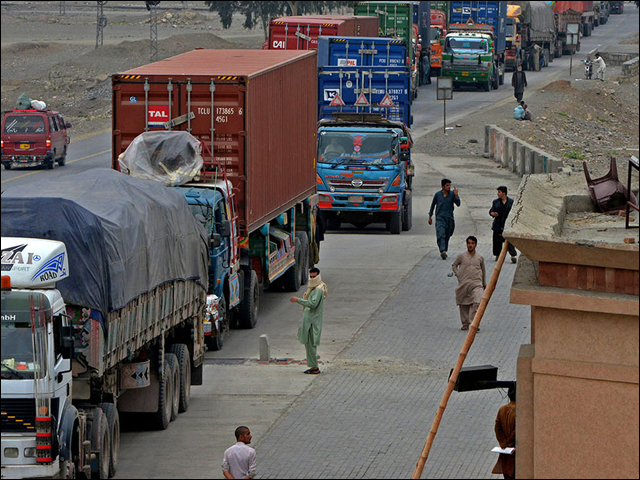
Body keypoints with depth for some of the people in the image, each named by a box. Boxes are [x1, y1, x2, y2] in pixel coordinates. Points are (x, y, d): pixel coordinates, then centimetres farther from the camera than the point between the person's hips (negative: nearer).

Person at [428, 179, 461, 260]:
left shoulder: (452, 194, 4)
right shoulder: (438, 195, 5)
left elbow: (458, 204, -4)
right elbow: (433, 205, 16)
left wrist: (456, 195, -19)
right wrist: (430, 216, 18)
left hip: (449, 218, 2)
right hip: (440, 218, -2)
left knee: (447, 236, 8)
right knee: (441, 235, -19)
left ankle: (444, 250, 24)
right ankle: (443, 251, -31)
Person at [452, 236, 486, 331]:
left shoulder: (480, 258, 7)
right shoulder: (461, 256, 3)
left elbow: (483, 270, 21)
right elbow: (454, 265, 17)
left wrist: (484, 283, 27)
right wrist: (458, 275, 3)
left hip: (476, 284, -1)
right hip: (463, 284, 1)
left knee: (476, 303, -18)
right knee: (464, 305, 6)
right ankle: (465, 323, 19)